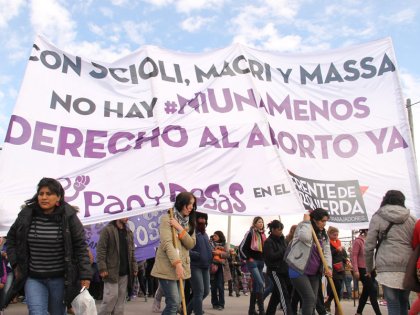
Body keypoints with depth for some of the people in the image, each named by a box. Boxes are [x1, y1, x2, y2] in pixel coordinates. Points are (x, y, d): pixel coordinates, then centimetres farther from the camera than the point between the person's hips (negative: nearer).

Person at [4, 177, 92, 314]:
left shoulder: (68, 216, -10)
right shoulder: (26, 215, -3)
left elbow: (80, 246, -7)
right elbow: (11, 238, 14)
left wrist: (85, 275, -10)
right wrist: (15, 263, 4)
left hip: (60, 278, -1)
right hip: (33, 278, 1)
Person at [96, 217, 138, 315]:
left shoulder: (129, 232, 14)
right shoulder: (107, 230, -6)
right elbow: (100, 250, -10)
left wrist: (134, 267, 11)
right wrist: (102, 268, -16)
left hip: (125, 272, 6)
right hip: (112, 271, -6)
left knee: (121, 298, 8)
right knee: (111, 297, -7)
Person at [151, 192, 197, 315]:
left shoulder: (190, 222, 11)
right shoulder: (167, 218, -9)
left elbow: (191, 244, 0)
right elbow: (167, 243, -20)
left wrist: (180, 229, -15)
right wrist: (177, 263, -30)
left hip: (182, 267, 7)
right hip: (168, 267, -7)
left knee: (175, 302, 10)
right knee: (173, 302, -10)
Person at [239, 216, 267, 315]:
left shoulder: (263, 234, 13)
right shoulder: (250, 233, -8)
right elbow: (241, 248, -12)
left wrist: (263, 259, 13)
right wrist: (248, 258, -10)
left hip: (261, 262, 7)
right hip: (252, 262, -7)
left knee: (256, 285, 9)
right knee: (260, 283, -18)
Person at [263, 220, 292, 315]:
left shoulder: (281, 240, 13)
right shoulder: (268, 242, -9)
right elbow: (271, 257, -20)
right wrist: (285, 252, -20)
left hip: (284, 270, 8)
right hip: (275, 271, -8)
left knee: (276, 294, 14)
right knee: (284, 294, -13)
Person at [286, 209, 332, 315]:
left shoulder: (324, 235, 11)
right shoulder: (303, 227, -7)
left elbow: (327, 252, 1)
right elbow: (305, 237, -31)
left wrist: (328, 267, -15)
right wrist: (306, 222, -18)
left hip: (314, 273, 7)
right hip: (298, 270, -7)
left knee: (313, 300, 8)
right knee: (309, 298, -16)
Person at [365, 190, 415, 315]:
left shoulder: (378, 217, 6)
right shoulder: (411, 219, 15)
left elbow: (369, 246, 2)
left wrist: (369, 268, 13)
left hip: (388, 267, -3)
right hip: (408, 268, 3)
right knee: (404, 303, 14)